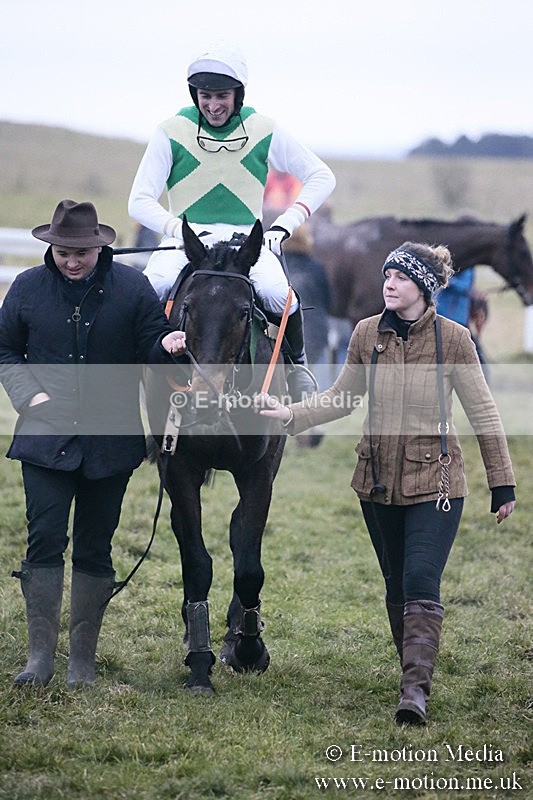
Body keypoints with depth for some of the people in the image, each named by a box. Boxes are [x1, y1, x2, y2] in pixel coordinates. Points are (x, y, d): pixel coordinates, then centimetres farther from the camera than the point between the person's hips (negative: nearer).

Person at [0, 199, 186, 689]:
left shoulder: (132, 287, 0)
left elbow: (150, 344, 2)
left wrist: (167, 344, -22)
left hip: (110, 441, 0)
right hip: (46, 436, 0)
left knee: (95, 549, 7)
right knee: (45, 539, -7)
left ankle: (83, 657, 15)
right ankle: (41, 653, 0)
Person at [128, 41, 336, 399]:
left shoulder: (263, 131, 1)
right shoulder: (172, 132, -3)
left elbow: (321, 177, 5)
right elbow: (140, 202, -6)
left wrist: (285, 224, -9)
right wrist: (180, 229, -24)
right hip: (185, 238, 0)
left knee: (277, 293, -31)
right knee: (148, 290, -33)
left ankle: (297, 362, -1)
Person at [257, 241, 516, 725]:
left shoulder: (453, 340, -8)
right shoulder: (367, 335, 1)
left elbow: (483, 413, -2)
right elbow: (343, 398, 14)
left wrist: (502, 483, -1)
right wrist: (292, 415, -1)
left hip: (434, 481, -4)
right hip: (379, 480, 4)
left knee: (421, 582, -16)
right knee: (397, 586, 11)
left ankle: (415, 689, -21)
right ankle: (415, 672, 25)